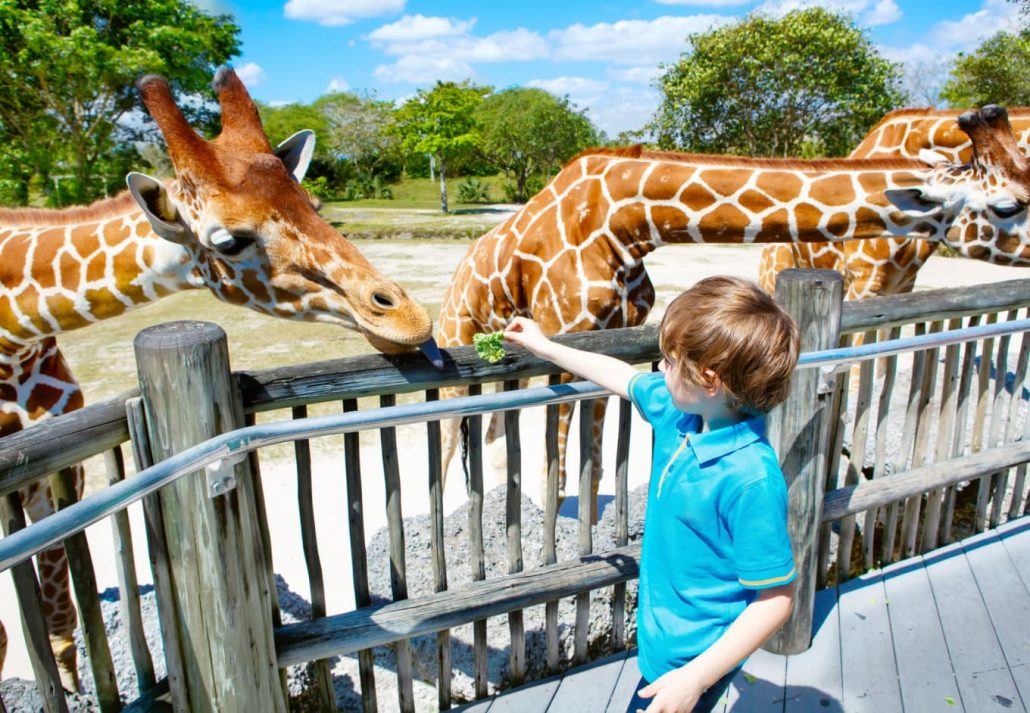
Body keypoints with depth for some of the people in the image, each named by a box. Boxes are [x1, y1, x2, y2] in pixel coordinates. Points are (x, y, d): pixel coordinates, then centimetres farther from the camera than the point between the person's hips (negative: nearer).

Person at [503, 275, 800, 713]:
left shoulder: (751, 479, -33)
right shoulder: (678, 409, -10)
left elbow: (776, 599, -26)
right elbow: (623, 377, 9)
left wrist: (696, 677, -26)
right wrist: (546, 347, 18)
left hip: (694, 658, -8)